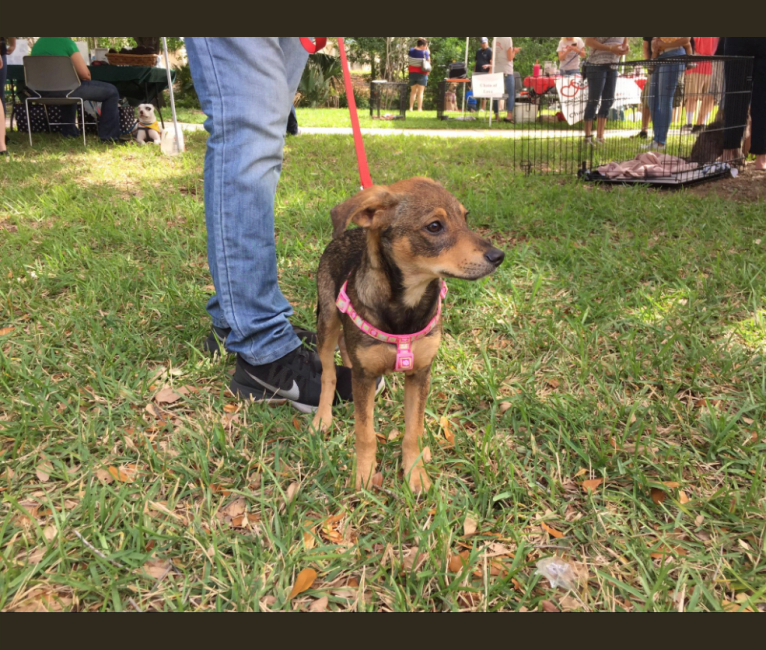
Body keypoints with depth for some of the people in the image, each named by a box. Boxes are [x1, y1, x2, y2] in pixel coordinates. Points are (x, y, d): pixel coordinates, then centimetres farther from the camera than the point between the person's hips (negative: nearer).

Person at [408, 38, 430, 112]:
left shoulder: (411, 51, 0)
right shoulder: (425, 52, -12)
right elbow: (428, 62, -4)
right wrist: (428, 53, 2)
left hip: (412, 73, 4)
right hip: (422, 74, -4)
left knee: (413, 91, 16)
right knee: (420, 92, 1)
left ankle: (411, 108, 9)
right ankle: (419, 109, -3)